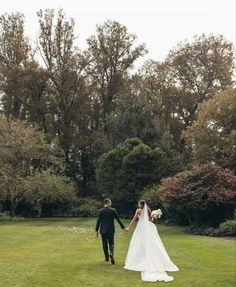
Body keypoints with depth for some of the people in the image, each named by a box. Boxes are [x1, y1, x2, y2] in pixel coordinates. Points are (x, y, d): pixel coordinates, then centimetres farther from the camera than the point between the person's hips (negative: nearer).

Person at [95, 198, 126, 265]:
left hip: (103, 230, 0)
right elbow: (118, 219, -2)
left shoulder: (100, 211, -5)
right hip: (111, 230, 0)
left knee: (105, 244, 11)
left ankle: (107, 257, 19)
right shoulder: (113, 210, -4)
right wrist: (123, 227, 6)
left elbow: (98, 221, -5)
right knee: (111, 243, 7)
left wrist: (97, 230, 2)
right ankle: (111, 254, -18)